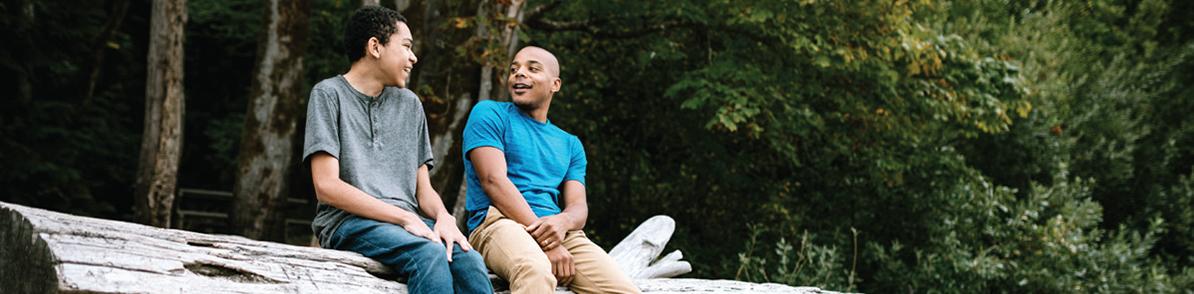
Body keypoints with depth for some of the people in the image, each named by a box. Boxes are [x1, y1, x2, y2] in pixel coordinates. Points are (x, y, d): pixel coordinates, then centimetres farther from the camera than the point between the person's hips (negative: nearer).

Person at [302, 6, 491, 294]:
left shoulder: (410, 104, 21)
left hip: (409, 222, 5)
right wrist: (404, 217, -13)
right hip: (350, 221, -5)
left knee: (469, 260, -28)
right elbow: (327, 186, -7)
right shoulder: (329, 94, 3)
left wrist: (443, 216, -6)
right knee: (429, 253, -35)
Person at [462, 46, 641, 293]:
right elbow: (494, 180, -5)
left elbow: (578, 206, 13)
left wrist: (562, 222, -16)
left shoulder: (570, 144, 25)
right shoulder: (489, 114, 10)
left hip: (561, 233, 5)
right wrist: (548, 244, -15)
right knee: (536, 273, -42)